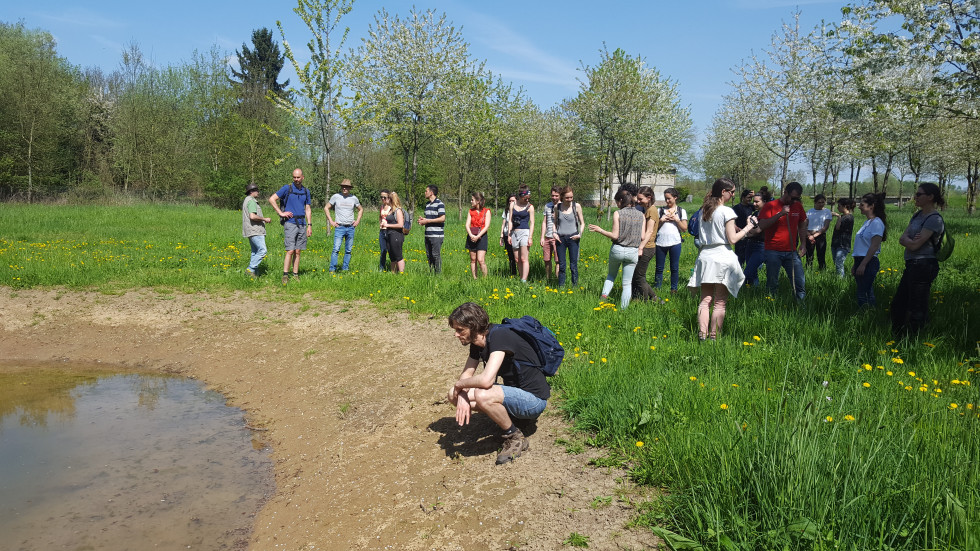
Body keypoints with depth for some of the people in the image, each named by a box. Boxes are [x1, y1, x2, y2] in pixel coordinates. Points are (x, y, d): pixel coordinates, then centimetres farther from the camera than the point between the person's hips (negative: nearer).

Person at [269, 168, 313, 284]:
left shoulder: (306, 191, 12)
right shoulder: (287, 188, -2)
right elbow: (272, 199, -4)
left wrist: (309, 225, 9)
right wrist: (281, 213, -9)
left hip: (302, 224, 5)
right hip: (290, 223, -5)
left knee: (298, 252, 6)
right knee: (290, 251, -11)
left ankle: (295, 275, 11)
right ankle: (285, 276, -8)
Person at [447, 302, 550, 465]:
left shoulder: (499, 336, -26)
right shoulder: (477, 342, 1)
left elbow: (486, 380, -37)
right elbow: (466, 374, 8)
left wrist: (460, 384, -17)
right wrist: (462, 396, -15)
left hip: (533, 398, -9)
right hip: (513, 392, 9)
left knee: (482, 395, -35)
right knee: (454, 395, -1)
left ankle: (516, 438, -10)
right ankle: (508, 416, 11)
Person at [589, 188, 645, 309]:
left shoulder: (617, 214, -9)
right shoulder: (641, 215, 1)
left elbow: (615, 236, -12)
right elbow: (642, 237, 0)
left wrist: (599, 230, 0)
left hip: (617, 249, -2)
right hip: (633, 252, 2)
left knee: (611, 275, 25)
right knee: (627, 283, 9)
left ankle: (604, 295, 7)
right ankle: (623, 309, 8)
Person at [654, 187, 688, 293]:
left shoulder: (681, 211, 8)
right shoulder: (661, 210, 11)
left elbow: (684, 228, 3)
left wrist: (676, 219, -8)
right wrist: (661, 220, -6)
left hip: (675, 242, -1)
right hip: (661, 242, 1)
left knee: (674, 268, 5)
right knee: (659, 268, 5)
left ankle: (674, 289, 15)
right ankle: (656, 288, 11)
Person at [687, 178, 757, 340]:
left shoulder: (704, 210, 11)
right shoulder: (727, 211, -8)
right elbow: (732, 239, -10)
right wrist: (748, 227, 1)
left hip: (705, 256, 5)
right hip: (722, 257, -5)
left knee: (705, 300, 6)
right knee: (720, 303, 0)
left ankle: (702, 335, -2)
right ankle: (714, 337, 0)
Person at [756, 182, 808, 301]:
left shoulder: (798, 206, 11)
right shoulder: (770, 206, -4)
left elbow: (802, 225, 23)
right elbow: (762, 226, -15)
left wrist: (803, 244, 15)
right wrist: (780, 214, -22)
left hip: (791, 252, 4)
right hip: (773, 252, -4)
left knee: (800, 283, -2)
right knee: (772, 284, 0)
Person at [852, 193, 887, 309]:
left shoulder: (876, 223, -12)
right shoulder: (867, 222, 16)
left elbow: (874, 246, -18)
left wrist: (862, 264, -21)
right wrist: (856, 265, 18)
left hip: (868, 262, -9)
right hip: (861, 261, 9)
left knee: (863, 294, -8)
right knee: (867, 292, 12)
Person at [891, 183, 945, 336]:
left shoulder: (934, 219, -13)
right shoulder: (917, 215, 14)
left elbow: (914, 245, -18)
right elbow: (902, 239, 8)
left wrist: (906, 239, 1)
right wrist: (911, 239, -12)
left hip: (924, 265, -10)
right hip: (912, 265, 10)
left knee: (917, 308, -2)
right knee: (898, 304, 14)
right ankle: (898, 337, 23)